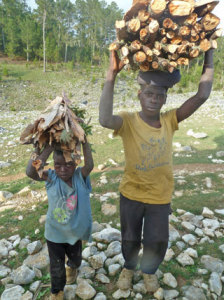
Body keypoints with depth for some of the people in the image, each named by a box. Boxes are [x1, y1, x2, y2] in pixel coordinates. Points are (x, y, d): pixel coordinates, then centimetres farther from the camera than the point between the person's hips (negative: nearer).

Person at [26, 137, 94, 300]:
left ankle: (72, 267, 66)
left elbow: (90, 165, -41)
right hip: (54, 232, -1)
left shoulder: (80, 176, -18)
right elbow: (30, 172, -38)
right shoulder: (51, 178, -19)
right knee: (56, 266, 17)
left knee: (76, 259, 29)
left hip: (75, 232, 1)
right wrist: (49, 148, -43)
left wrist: (84, 141, -46)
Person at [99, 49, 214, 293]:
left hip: (160, 197, 2)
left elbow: (202, 95, -18)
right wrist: (111, 76, -44)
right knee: (130, 239, 22)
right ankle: (129, 267, 55)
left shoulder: (169, 120, -10)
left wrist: (208, 55, -19)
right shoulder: (128, 121, -19)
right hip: (131, 195, -1)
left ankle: (149, 270, 52)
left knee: (157, 241, 18)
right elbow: (105, 120, -42)